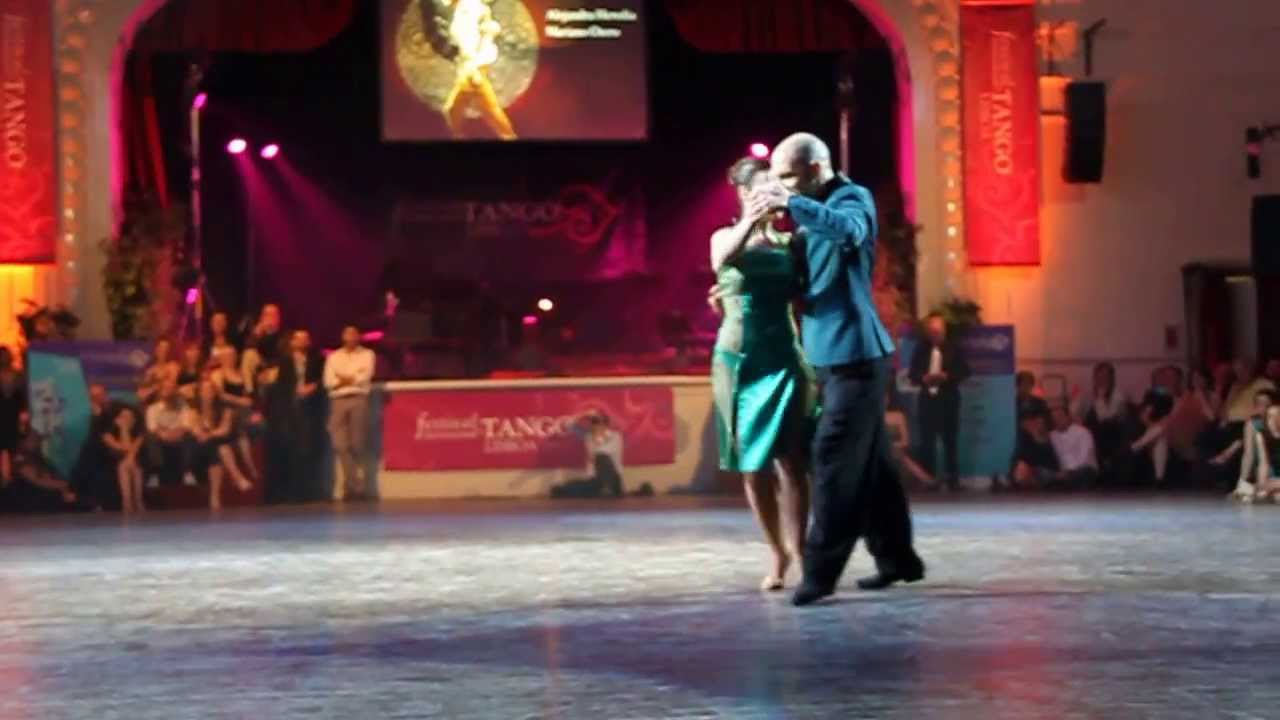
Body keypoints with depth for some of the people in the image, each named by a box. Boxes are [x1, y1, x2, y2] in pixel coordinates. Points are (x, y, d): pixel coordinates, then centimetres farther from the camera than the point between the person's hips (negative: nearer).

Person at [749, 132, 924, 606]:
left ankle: (821, 570, -10)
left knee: (836, 459, -10)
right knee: (869, 462, 12)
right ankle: (896, 558, 19)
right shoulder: (817, 212, 18)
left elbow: (847, 228, -33)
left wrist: (791, 202, -40)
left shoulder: (853, 198, -9)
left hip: (855, 354, -9)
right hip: (834, 355, 9)